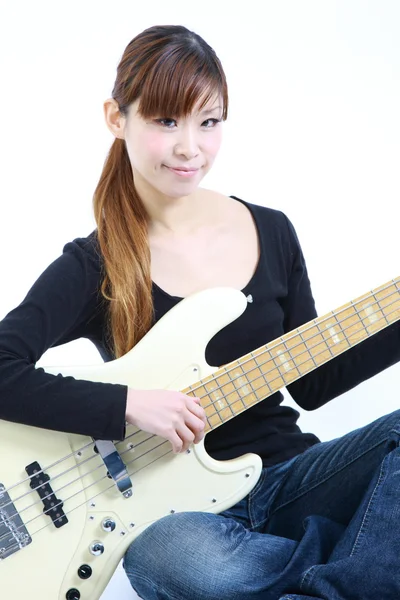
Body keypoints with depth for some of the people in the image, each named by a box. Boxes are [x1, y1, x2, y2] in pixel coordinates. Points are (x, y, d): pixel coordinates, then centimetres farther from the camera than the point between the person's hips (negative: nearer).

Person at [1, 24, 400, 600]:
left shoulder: (271, 233, 4)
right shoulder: (93, 268, -7)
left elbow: (311, 383, 10)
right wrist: (127, 404, -24)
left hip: (287, 474, 3)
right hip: (180, 504, -2)